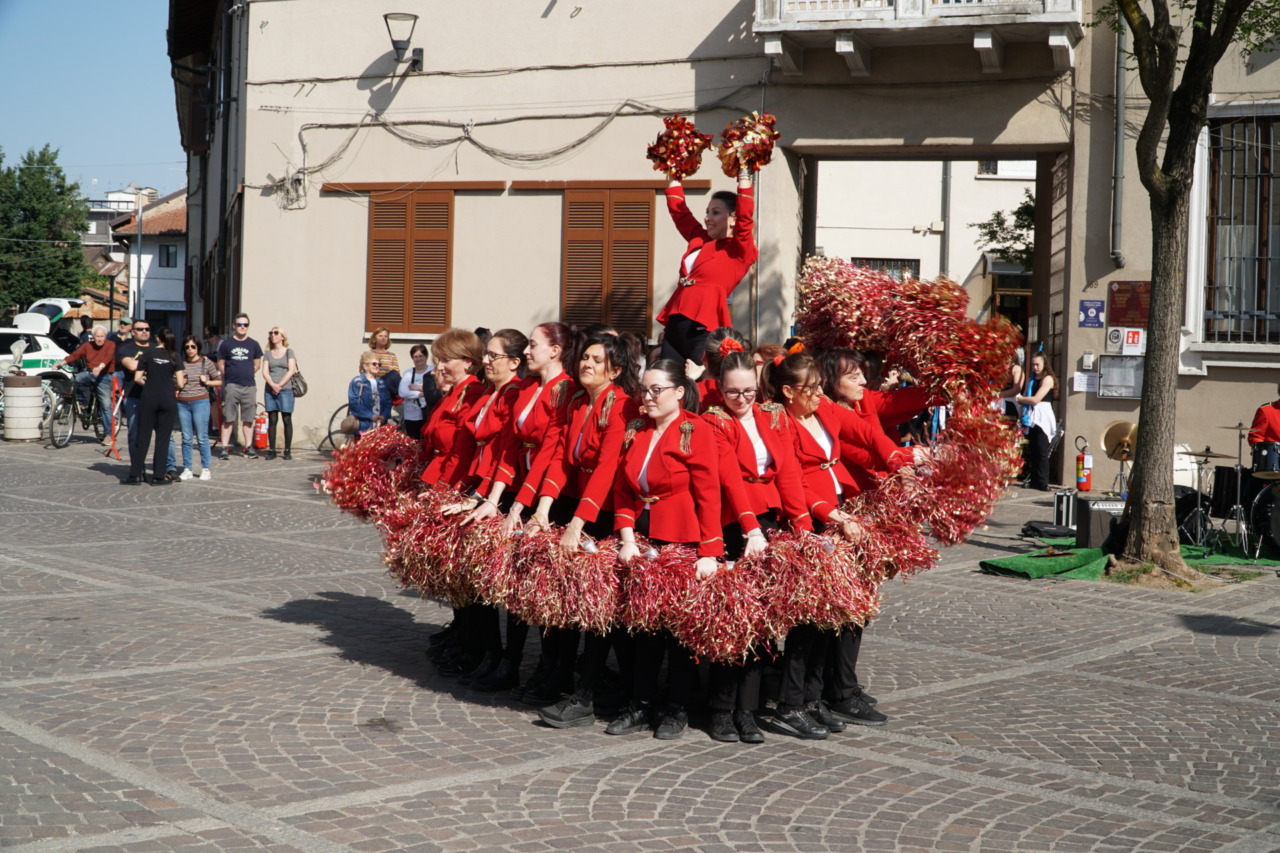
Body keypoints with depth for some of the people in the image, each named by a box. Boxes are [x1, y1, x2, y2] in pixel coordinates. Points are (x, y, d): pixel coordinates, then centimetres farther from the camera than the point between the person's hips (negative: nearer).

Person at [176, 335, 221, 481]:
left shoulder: (206, 363, 2)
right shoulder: (180, 363, 8)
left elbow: (219, 381, 7)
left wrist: (207, 382, -9)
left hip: (200, 402, -3)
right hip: (182, 403, 3)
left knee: (202, 438, -3)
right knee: (186, 438, 6)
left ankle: (205, 469, 6)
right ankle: (186, 469, 11)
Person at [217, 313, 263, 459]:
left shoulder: (253, 345, 9)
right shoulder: (226, 344, 4)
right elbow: (220, 364, 9)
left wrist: (247, 374, 9)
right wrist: (230, 376, 6)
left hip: (249, 386, 2)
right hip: (231, 385, -2)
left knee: (248, 419, 5)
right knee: (228, 419, -2)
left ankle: (248, 447, 10)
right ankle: (225, 447, 0)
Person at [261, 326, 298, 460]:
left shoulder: (289, 351, 6)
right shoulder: (268, 353, 13)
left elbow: (291, 370, -3)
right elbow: (265, 372, 5)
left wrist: (280, 385, -11)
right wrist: (273, 385, -12)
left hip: (285, 389, -3)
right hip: (270, 390, 3)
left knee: (287, 420, -3)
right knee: (272, 420, 1)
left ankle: (288, 450, 0)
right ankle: (271, 450, 3)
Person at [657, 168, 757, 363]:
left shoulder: (740, 250, 2)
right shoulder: (699, 239, 19)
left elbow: (745, 215, -11)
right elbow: (677, 208, 28)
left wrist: (743, 174, -9)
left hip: (705, 329, -7)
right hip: (676, 325, 7)